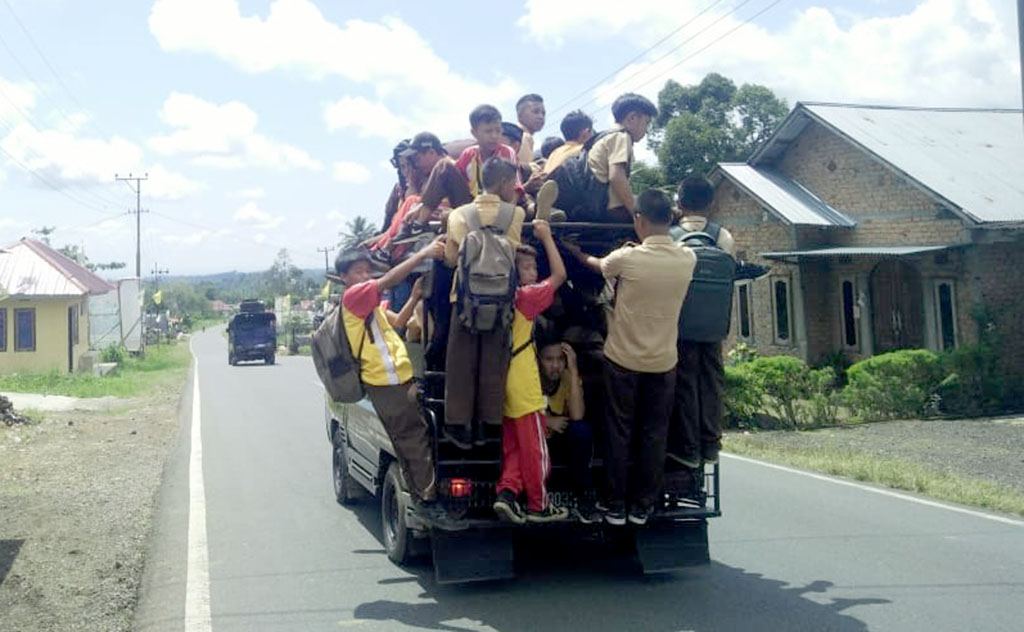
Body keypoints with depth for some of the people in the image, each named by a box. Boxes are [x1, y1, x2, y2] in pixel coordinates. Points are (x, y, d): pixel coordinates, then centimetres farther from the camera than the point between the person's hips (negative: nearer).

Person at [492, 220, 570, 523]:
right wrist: (546, 236, -5)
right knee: (535, 447, 5)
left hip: (503, 384, 7)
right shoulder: (525, 296, -14)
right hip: (523, 387, -7)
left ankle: (507, 492, 7)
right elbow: (559, 275, -10)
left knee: (513, 444, 17)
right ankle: (539, 505, 14)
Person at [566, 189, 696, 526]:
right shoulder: (687, 259, -7)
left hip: (623, 359, -3)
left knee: (619, 433, 8)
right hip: (663, 362, 3)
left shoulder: (627, 258, -16)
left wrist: (578, 251, 27)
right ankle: (643, 506, 18)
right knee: (654, 435, 11)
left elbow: (598, 265, 7)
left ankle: (616, 506, 14)